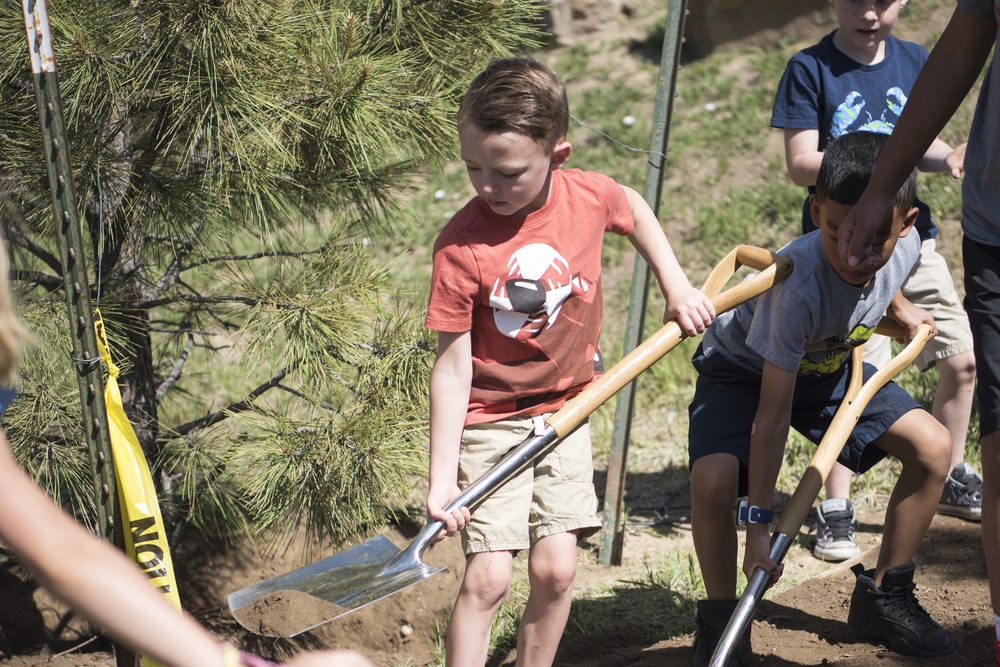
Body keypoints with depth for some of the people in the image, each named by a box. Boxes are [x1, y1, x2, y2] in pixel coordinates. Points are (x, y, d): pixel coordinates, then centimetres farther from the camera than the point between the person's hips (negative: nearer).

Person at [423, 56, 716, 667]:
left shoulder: (589, 196, -13)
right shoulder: (461, 246, -22)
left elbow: (635, 209, 15)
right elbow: (452, 367, -17)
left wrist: (677, 287, 10)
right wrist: (441, 480, -18)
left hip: (566, 410, 3)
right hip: (490, 421, -3)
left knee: (557, 568, -1)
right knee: (488, 576, -11)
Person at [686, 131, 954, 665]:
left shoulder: (904, 246, -24)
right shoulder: (798, 286, -41)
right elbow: (773, 415, -36)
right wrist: (758, 524, -35)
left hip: (827, 362, 6)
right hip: (743, 368, -6)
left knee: (933, 445, -5)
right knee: (712, 477, -31)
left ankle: (881, 597, 10)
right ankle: (721, 623, -8)